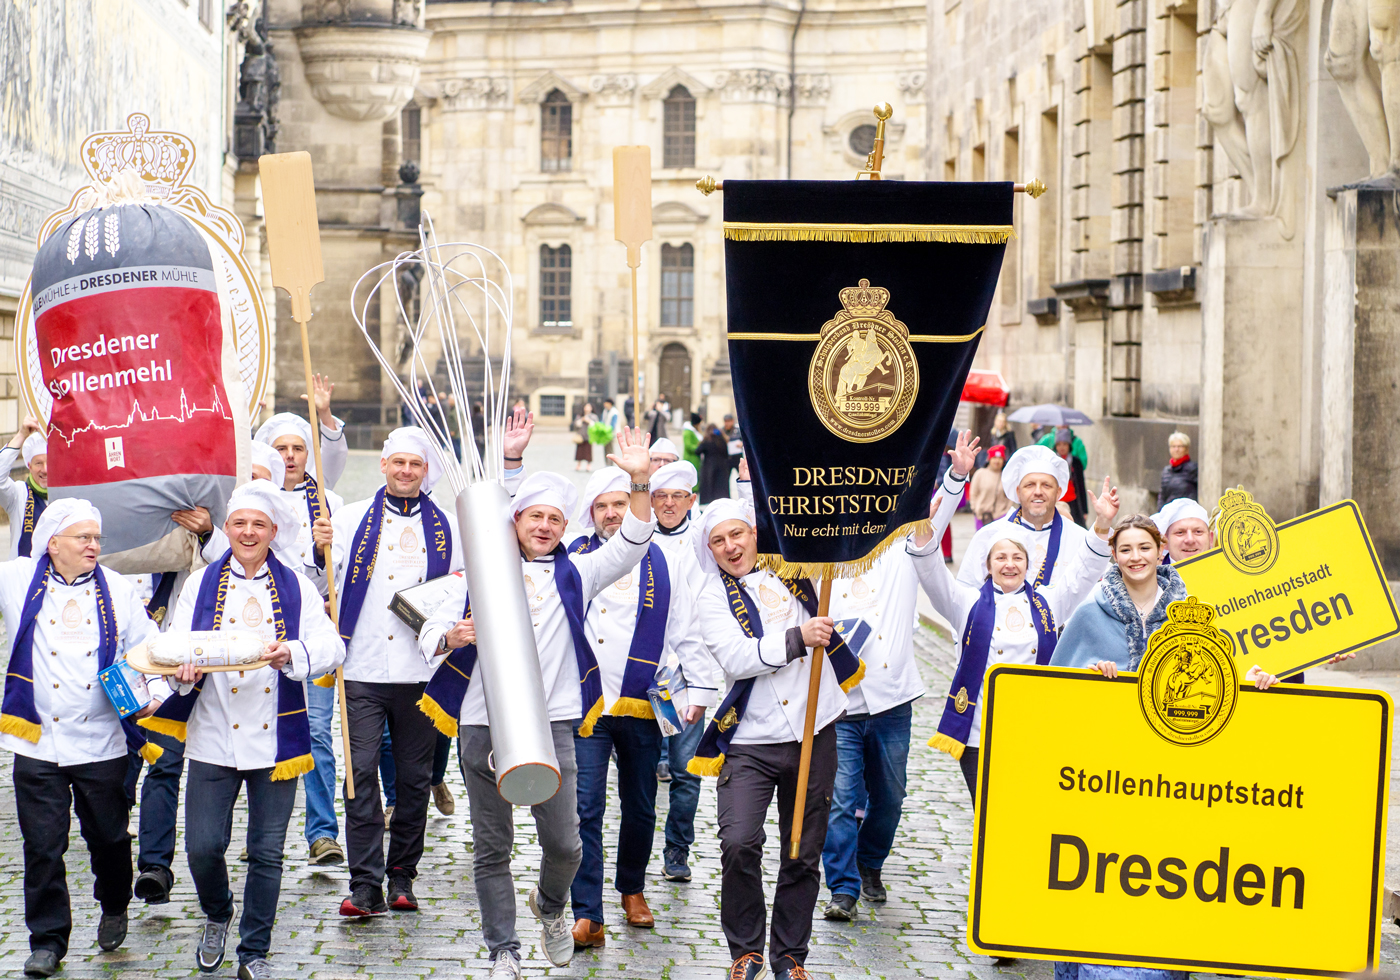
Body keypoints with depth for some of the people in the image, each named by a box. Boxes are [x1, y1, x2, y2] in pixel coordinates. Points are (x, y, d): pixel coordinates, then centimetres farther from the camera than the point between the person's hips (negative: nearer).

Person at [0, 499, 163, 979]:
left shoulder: (118, 590, 5)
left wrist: (153, 693, -9)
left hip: (102, 743, 1)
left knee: (109, 837, 11)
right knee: (43, 846, 2)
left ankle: (114, 908, 38)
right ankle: (47, 939, 14)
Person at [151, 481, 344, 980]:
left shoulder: (296, 586, 7)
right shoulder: (200, 584, 9)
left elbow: (330, 646, -4)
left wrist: (291, 652, -25)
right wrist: (183, 668, -23)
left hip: (275, 736, 0)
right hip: (213, 737, 0)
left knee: (267, 852, 4)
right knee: (203, 846, -5)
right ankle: (217, 917, 26)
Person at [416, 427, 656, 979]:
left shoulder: (575, 574, 11)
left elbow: (631, 547, -2)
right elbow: (429, 636, 8)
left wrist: (640, 482, -15)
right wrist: (452, 637, -17)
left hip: (552, 724, 0)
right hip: (483, 724, 0)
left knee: (564, 844, -1)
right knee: (492, 847, 4)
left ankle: (549, 906, 31)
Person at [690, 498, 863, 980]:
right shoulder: (712, 597, 1)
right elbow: (734, 656, -14)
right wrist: (796, 638, -23)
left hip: (813, 734, 2)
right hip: (751, 742, -2)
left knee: (804, 855, 8)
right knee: (739, 842, -18)